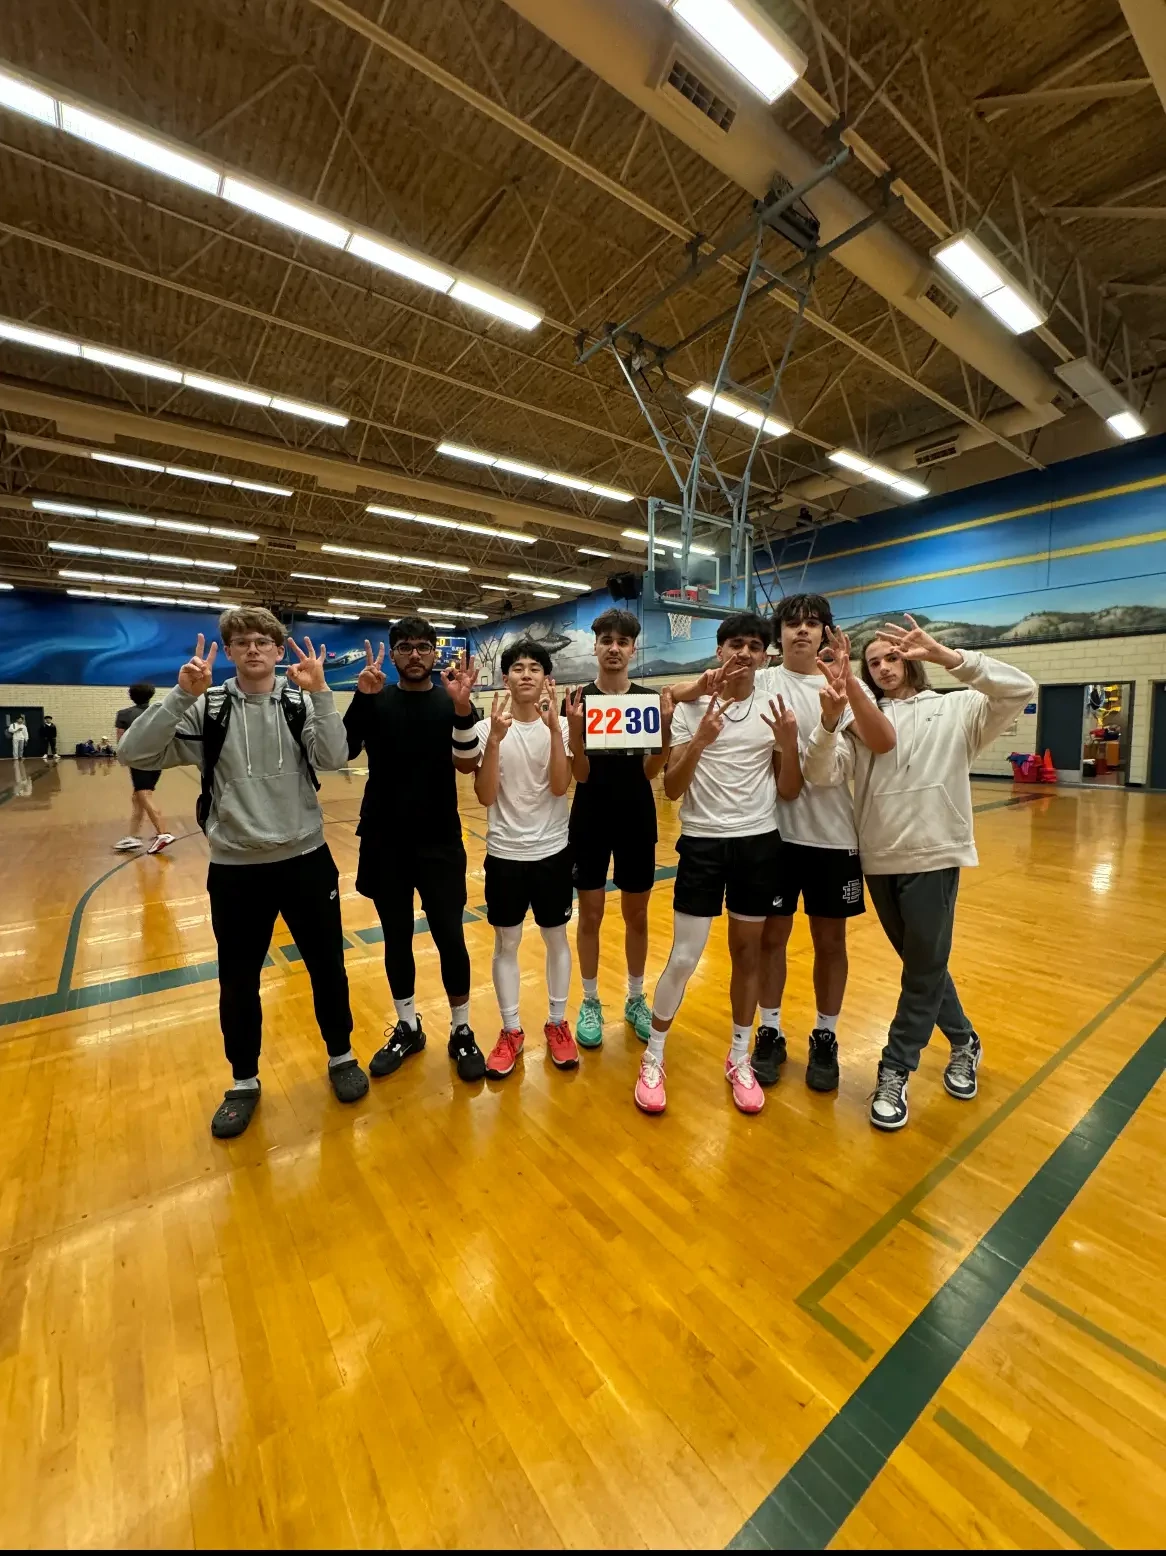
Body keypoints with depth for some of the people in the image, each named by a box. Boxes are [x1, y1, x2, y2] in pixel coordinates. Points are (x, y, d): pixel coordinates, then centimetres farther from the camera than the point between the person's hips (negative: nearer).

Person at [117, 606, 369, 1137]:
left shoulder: (302, 701, -2)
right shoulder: (207, 707, -2)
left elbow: (333, 759, -17)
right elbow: (133, 753, -10)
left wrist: (320, 693, -25)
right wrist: (181, 695, -19)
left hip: (305, 858, 0)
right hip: (235, 868, 1)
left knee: (327, 967, 13)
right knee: (238, 981, 14)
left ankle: (341, 1056, 35)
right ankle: (244, 1081, 37)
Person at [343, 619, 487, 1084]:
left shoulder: (452, 702, -1)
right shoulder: (375, 701, 2)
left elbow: (468, 763, -17)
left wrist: (462, 708, -33)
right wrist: (361, 696, -28)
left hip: (439, 841, -2)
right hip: (384, 841, 2)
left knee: (450, 937, 2)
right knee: (396, 938, 13)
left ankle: (462, 1032, 21)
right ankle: (407, 1028, 31)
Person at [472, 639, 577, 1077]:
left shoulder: (558, 725, -4)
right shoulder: (488, 728, -5)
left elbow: (560, 787, -17)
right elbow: (485, 796, -13)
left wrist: (554, 728, -25)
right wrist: (495, 738, -23)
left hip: (552, 850, 0)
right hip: (504, 852, 0)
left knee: (556, 939, 13)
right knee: (506, 943, 11)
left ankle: (557, 1024, 33)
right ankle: (511, 1031, 29)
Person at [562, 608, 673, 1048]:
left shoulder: (649, 699, -1)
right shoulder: (579, 700, -5)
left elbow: (650, 771, -7)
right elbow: (580, 775, -11)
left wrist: (664, 728, -23)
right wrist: (575, 731, -28)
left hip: (638, 821, 2)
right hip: (590, 821, -1)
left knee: (637, 915, 13)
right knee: (590, 914, 8)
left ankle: (635, 1000, 32)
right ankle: (590, 1002, 26)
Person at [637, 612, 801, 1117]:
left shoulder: (776, 709, 3)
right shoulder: (690, 709, -3)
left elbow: (789, 792, 3)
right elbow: (671, 790, -8)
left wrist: (788, 744, -15)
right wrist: (700, 741, -23)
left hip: (760, 843, 3)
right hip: (702, 843, -2)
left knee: (747, 953, 13)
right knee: (683, 958, 0)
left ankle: (739, 1060, 33)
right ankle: (653, 1059, 21)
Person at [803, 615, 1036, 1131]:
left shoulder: (955, 711, 1)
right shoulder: (861, 722, 5)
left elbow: (1019, 690, -15)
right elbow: (822, 774, -10)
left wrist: (947, 655, -23)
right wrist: (830, 720, -27)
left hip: (933, 858, -3)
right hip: (878, 861, 3)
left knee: (924, 968, 5)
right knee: (921, 965, 18)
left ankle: (894, 1073, 21)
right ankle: (963, 1043, 43)